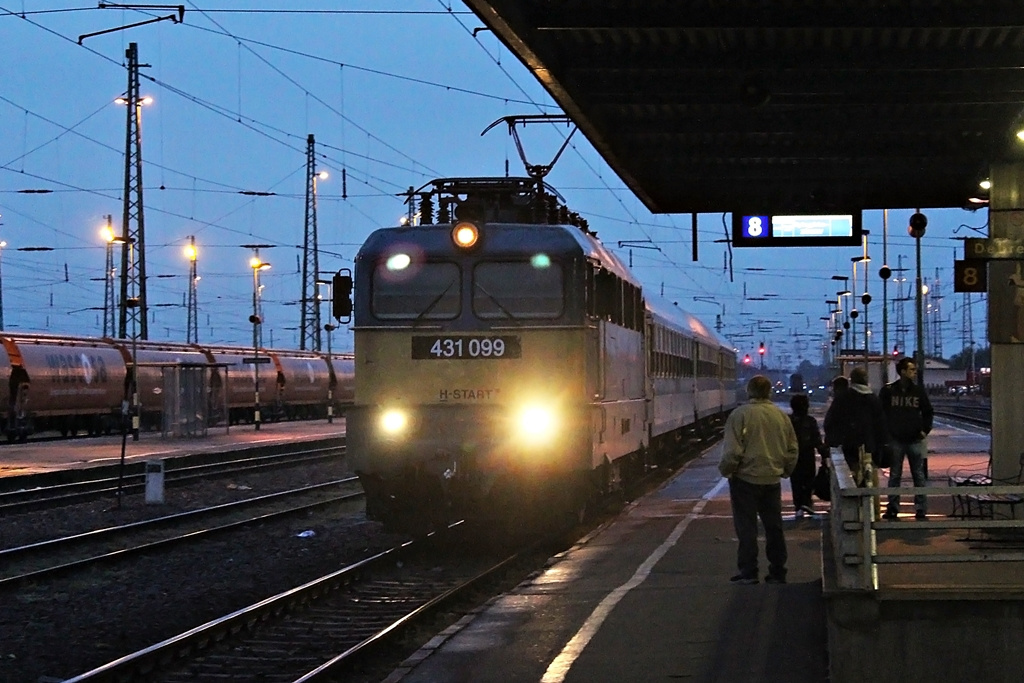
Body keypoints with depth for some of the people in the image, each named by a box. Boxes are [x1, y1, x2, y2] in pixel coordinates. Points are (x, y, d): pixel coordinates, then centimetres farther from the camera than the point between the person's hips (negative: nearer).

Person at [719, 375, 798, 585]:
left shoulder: (740, 414, -13)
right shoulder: (781, 416, 4)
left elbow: (732, 451, -15)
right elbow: (792, 449, 10)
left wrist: (726, 470, 1)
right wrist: (785, 470, 23)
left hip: (746, 479, -5)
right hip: (772, 480, 5)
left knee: (746, 527, 1)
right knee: (774, 527, 12)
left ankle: (748, 572, -1)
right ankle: (777, 572, 14)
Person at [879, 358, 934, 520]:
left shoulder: (918, 391, 6)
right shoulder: (888, 391, 0)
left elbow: (928, 412, 15)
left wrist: (925, 429, 4)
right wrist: (885, 433, -4)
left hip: (915, 440, 1)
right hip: (895, 440, -1)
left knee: (919, 475, 1)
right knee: (894, 475, 5)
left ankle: (921, 508, 3)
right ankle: (892, 508, 10)